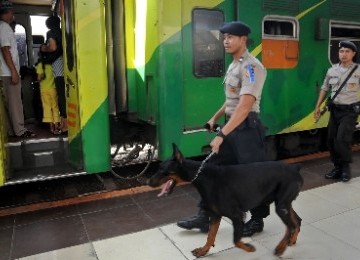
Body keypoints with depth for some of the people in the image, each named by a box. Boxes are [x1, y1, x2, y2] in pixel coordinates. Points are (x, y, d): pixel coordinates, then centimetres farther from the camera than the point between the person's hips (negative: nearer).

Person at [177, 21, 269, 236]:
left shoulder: (251, 66, -16)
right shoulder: (233, 65, 14)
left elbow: (245, 106, -26)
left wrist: (222, 134, -30)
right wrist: (215, 118, 27)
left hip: (247, 128, -9)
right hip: (232, 125, 9)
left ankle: (257, 220, 25)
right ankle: (204, 217, 19)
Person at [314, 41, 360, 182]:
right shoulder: (332, 70, 5)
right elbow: (324, 89, 13)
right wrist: (317, 107, 9)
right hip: (335, 109, 5)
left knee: (342, 139, -14)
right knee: (331, 139, 6)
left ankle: (346, 167, 8)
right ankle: (337, 167, 22)